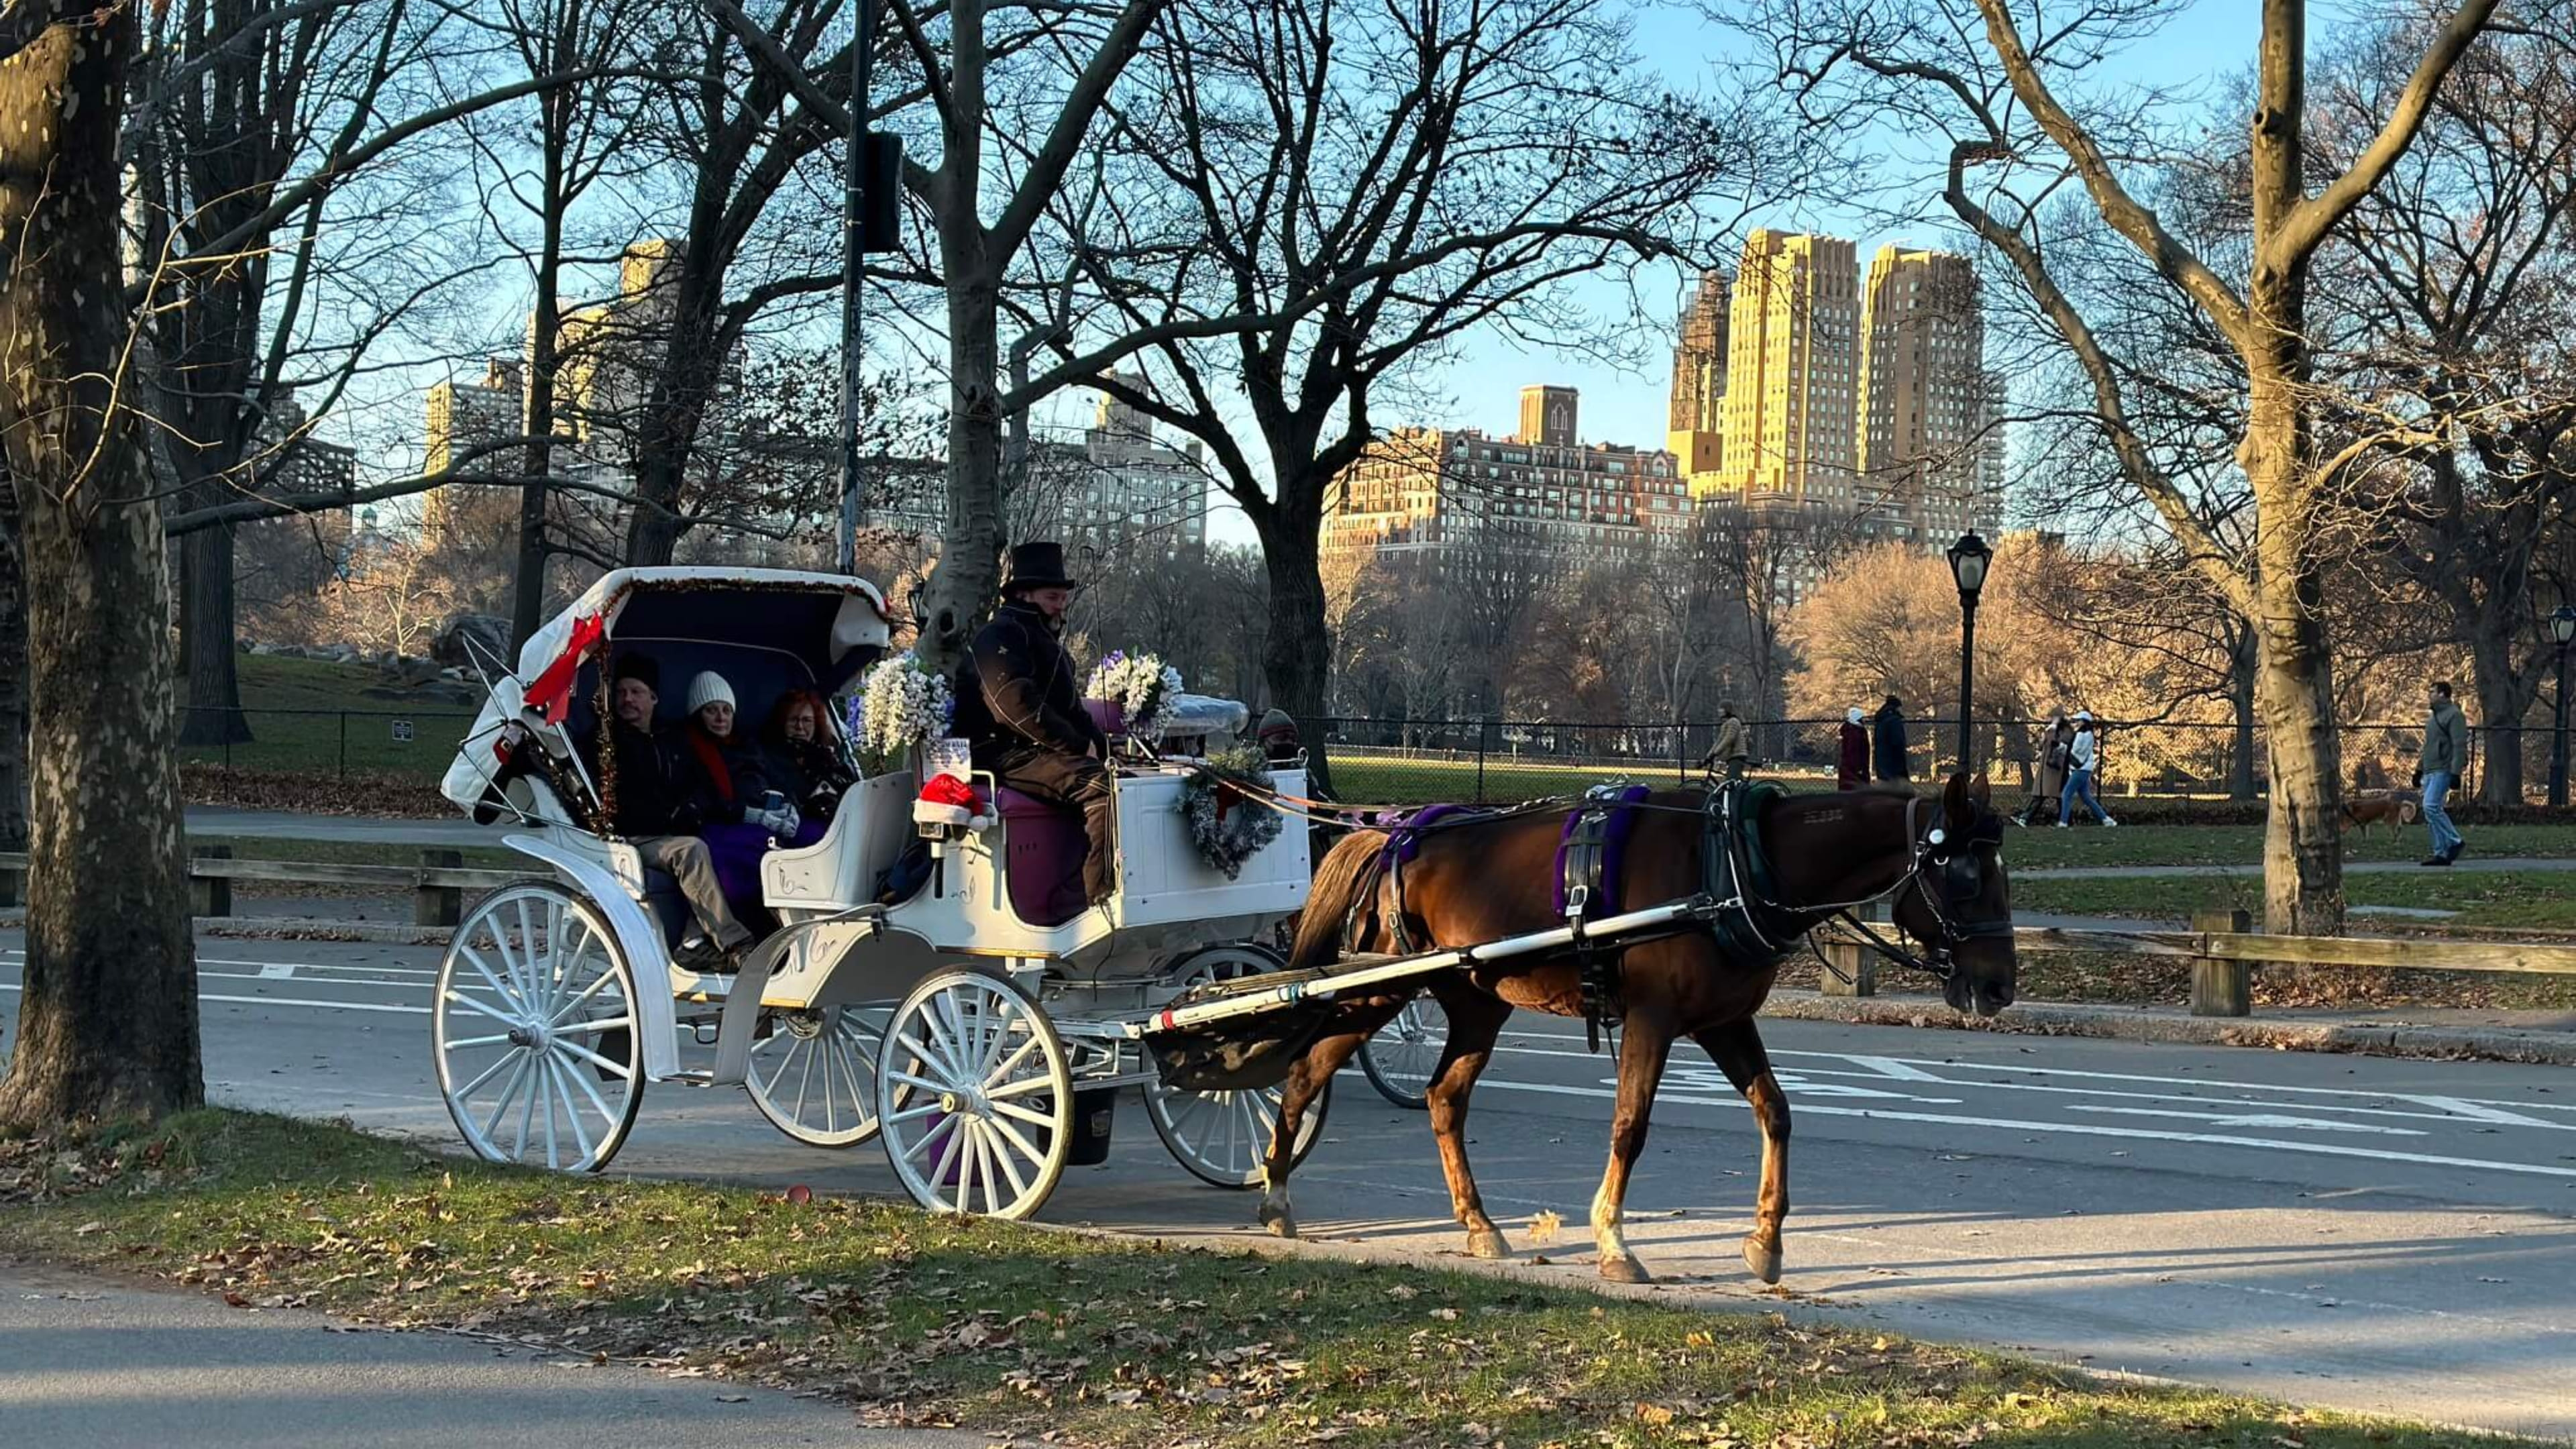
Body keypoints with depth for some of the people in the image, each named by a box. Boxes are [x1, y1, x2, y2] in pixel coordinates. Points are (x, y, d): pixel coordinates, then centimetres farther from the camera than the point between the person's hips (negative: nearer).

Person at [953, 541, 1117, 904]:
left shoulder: (1047, 641, 28)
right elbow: (1017, 705, -20)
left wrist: (1101, 745, 8)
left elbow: (1071, 710, 29)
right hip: (1009, 755, -11)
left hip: (1043, 752, 11)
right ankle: (1104, 899, -38)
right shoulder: (1000, 636, -6)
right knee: (1101, 786, -31)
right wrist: (1078, 746, -18)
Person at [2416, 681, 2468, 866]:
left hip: (2442, 771, -10)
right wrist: (2419, 769, 25)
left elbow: (2459, 746, -16)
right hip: (2430, 771, 10)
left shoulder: (2454, 715, -9)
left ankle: (2454, 841, -8)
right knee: (2433, 810, 6)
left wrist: (2456, 772, -22)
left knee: (2431, 807, -18)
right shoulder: (2434, 716, 21)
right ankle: (2442, 852, 8)